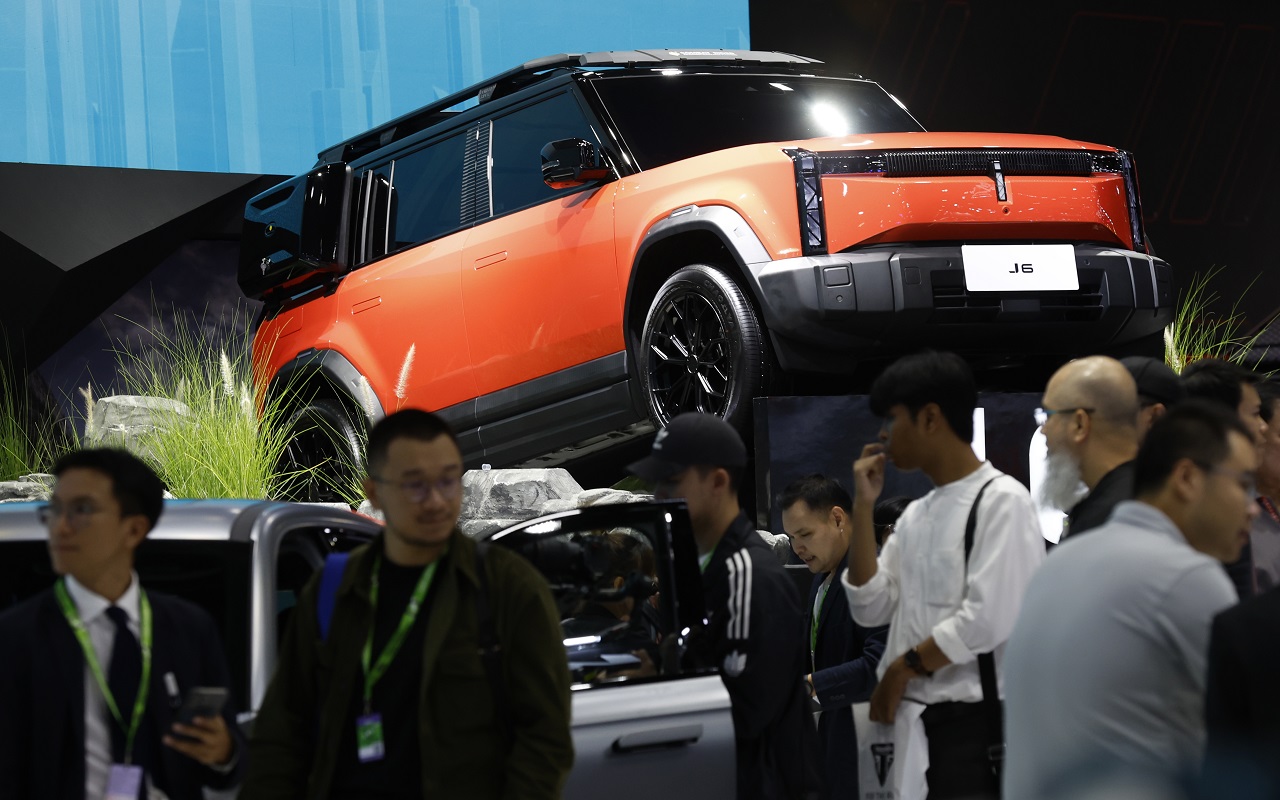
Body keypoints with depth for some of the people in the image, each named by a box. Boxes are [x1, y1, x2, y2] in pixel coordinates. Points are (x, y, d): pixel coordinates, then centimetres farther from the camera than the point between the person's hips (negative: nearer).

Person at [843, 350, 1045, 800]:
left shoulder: (1001, 501, -10)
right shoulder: (915, 515, 15)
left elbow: (988, 619, -19)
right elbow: (871, 609, 10)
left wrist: (905, 666, -7)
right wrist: (863, 506, 5)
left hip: (976, 722, -8)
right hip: (911, 719, 8)